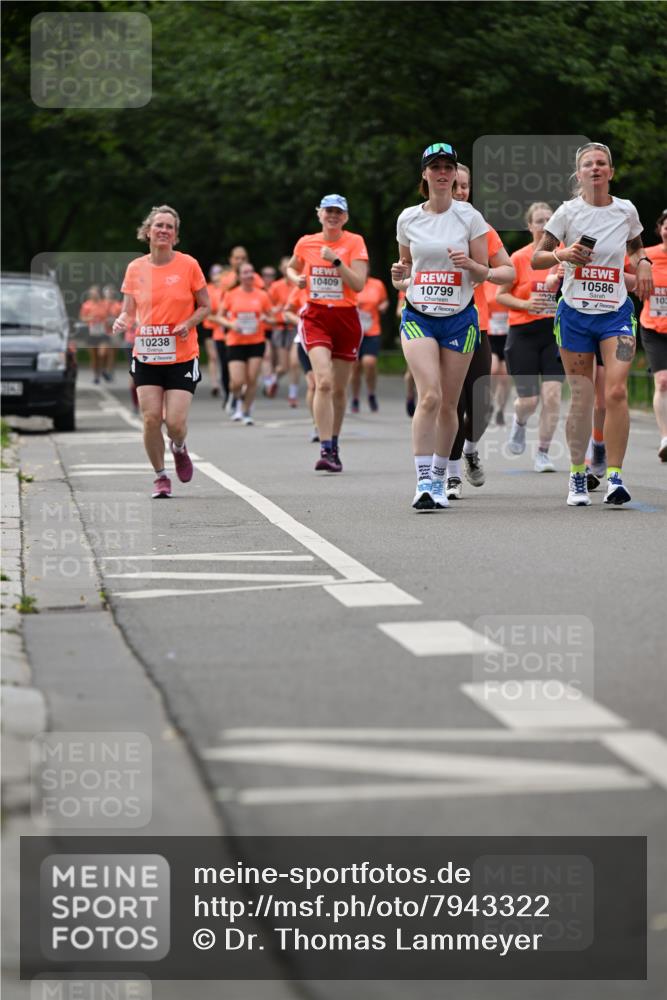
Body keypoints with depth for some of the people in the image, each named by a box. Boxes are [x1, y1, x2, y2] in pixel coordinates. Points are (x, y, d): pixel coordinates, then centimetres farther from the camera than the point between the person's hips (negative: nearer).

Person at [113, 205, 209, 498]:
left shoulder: (188, 265, -3)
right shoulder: (135, 268, 2)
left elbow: (204, 306, 4)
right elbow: (129, 311, 7)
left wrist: (188, 323, -14)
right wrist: (122, 321, -16)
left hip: (182, 357, -2)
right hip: (146, 356, 2)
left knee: (175, 423, -9)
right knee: (151, 418, -7)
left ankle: (179, 448, 28)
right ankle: (160, 476, 12)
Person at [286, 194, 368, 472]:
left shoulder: (354, 243, -1)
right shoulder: (305, 243, 6)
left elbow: (359, 284, -11)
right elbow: (291, 268, 26)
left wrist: (336, 260, -19)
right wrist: (296, 279, 4)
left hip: (346, 318, 0)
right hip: (316, 317, 0)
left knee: (339, 389, 9)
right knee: (323, 382, -19)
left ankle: (334, 447, 27)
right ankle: (325, 450, -23)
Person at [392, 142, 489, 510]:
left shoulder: (469, 217, 0)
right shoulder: (408, 218, 6)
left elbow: (483, 273, 3)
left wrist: (468, 263, -19)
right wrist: (401, 279, -4)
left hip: (459, 318, 0)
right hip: (418, 316, 0)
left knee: (448, 404, 3)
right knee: (429, 396, -18)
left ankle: (438, 479, 20)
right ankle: (423, 482, -18)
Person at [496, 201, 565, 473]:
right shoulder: (519, 258, -4)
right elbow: (500, 295, 2)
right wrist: (525, 304, -14)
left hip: (556, 332, 1)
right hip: (524, 333, -1)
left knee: (552, 395, -11)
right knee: (529, 400, -1)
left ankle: (543, 453, 5)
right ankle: (519, 422, 37)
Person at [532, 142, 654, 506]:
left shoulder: (626, 210, 4)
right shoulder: (568, 211, -2)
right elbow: (536, 259, 1)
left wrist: (643, 263, 0)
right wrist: (563, 254, -19)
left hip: (616, 314, 1)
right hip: (575, 313, -1)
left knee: (616, 391, -16)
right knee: (581, 398, 1)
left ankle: (615, 476, -13)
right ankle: (577, 476, 16)